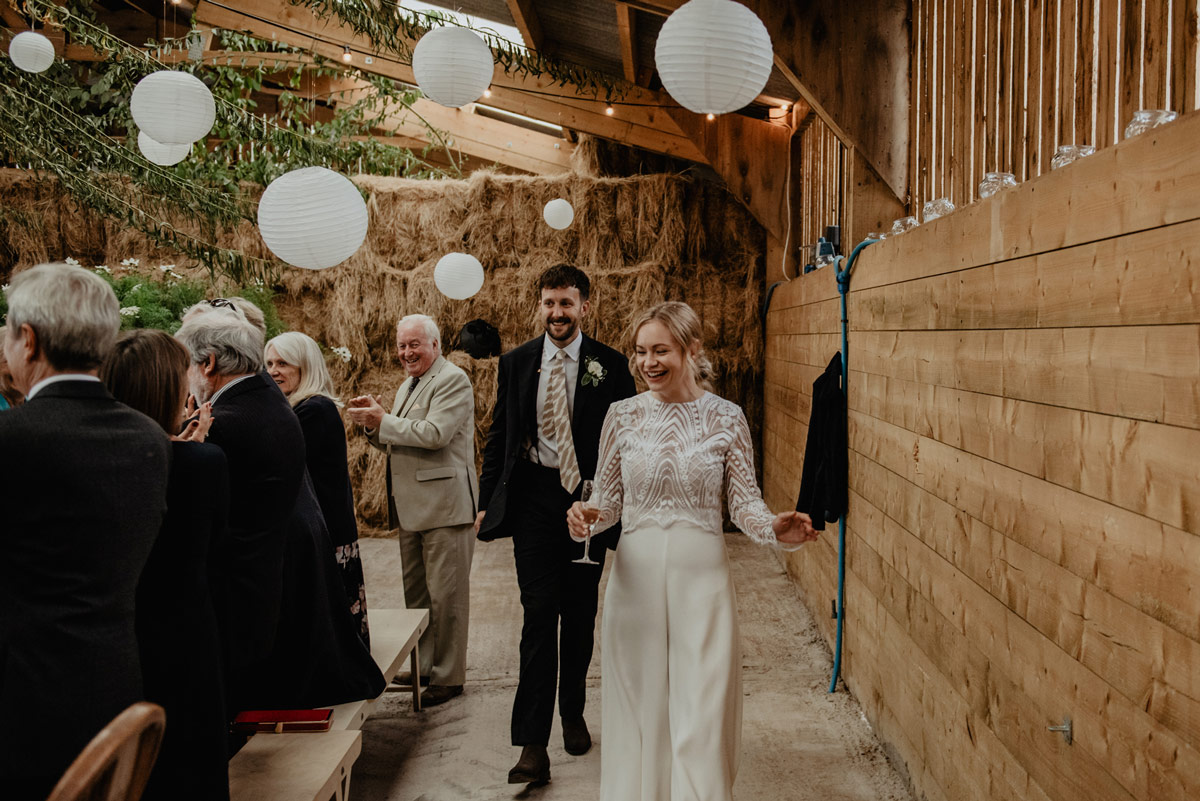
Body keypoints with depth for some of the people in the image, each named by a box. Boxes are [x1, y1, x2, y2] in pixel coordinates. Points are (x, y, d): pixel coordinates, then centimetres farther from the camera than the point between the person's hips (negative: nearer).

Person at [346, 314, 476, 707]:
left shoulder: (453, 380, -10)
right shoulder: (408, 386, 19)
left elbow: (435, 433, -23)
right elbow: (396, 442, 20)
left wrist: (382, 421, -18)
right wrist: (374, 422, 1)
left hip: (444, 505, -9)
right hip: (411, 508, 10)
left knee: (446, 595, -2)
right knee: (415, 592, 17)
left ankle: (447, 676, 8)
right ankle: (422, 664, 30)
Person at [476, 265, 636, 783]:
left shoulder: (610, 366, 0)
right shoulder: (515, 363, 5)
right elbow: (499, 437, 9)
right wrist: (486, 502, 5)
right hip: (533, 499, 0)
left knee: (580, 615, 12)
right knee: (539, 615, -5)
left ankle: (573, 714, 34)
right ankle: (533, 744, -2)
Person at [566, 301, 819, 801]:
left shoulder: (726, 418, -2)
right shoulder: (622, 415, 2)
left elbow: (743, 501, 0)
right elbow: (608, 498, 8)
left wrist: (774, 529, -20)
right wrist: (584, 521, -13)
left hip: (701, 577, -1)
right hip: (636, 576, 2)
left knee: (702, 716, 1)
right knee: (638, 711, 11)